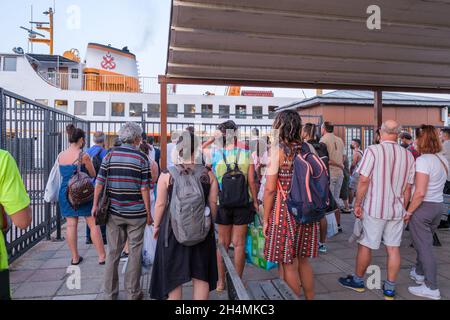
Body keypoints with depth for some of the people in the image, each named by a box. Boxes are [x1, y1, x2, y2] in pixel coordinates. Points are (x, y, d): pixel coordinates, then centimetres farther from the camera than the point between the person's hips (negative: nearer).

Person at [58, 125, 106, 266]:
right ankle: (102, 256, 8)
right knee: (93, 225, 2)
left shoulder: (60, 155, 5)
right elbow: (93, 175, -3)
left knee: (71, 225, 9)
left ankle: (75, 257, 18)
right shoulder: (83, 155, -13)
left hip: (65, 192, 6)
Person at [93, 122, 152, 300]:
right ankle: (132, 293, 18)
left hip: (113, 212, 3)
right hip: (136, 213, -3)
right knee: (135, 252, 9)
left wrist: (95, 205, 10)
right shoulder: (142, 158, -6)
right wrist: (148, 213, -2)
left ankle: (110, 294, 23)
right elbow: (145, 189, -10)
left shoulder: (110, 155, 1)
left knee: (113, 252, 13)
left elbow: (100, 183, -1)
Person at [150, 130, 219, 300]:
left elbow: (160, 204, -6)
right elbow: (213, 203, 0)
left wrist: (156, 225, 9)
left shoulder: (167, 174, -10)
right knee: (200, 276, 15)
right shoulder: (208, 174, -5)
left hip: (173, 229, -1)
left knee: (173, 275, 15)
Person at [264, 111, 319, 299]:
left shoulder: (278, 150, -10)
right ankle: (310, 297, 33)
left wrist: (266, 219, -5)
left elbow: (270, 189, -13)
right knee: (303, 260, 20)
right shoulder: (307, 149, 4)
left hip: (285, 210, -6)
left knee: (289, 265, 8)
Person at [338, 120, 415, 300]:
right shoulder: (408, 155, 4)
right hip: (397, 209, 5)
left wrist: (357, 204, -6)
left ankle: (358, 281, 25)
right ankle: (390, 289, 22)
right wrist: (403, 208, 18)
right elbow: (408, 188, 8)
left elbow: (364, 181, -16)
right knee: (393, 248, 11)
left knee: (365, 245, 9)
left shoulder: (373, 151, -12)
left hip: (374, 208, -5)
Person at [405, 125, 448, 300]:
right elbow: (437, 184, 16)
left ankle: (431, 288, 12)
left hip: (423, 207, -8)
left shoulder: (423, 160, -19)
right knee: (425, 242, 22)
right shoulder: (443, 159, 7)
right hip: (439, 205, 8)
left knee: (424, 245, 3)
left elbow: (420, 192, -24)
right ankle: (419, 272, 39)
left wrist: (408, 212, -15)